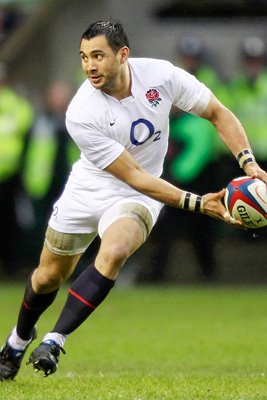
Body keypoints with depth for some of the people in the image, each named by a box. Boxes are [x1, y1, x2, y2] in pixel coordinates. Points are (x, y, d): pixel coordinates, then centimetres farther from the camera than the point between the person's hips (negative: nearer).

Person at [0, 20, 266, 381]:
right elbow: (133, 176, -25)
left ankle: (54, 341, -24)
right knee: (48, 276, 10)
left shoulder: (160, 75, -20)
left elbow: (218, 114, -4)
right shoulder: (81, 115, -26)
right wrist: (198, 203, -31)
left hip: (134, 200, 0)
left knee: (113, 253, -30)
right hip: (87, 190, 0)